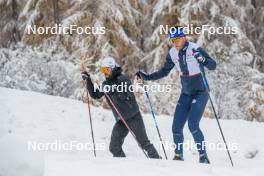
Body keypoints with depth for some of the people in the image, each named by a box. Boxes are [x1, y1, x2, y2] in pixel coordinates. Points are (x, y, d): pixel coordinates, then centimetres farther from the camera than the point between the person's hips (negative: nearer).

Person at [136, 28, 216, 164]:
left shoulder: (195, 49, -17)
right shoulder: (173, 53, 0)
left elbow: (213, 66, -20)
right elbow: (164, 71, 13)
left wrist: (203, 60, -39)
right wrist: (147, 77, 3)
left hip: (200, 92, -6)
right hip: (186, 94, 6)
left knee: (192, 125, -19)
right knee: (176, 127, -1)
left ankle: (203, 157, -9)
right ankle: (178, 156, 15)